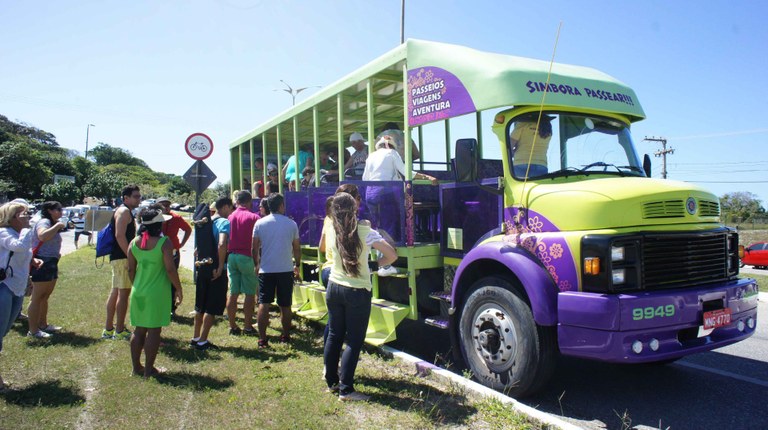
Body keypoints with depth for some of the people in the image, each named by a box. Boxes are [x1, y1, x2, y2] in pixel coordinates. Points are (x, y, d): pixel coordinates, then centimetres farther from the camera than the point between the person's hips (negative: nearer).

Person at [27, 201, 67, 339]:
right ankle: (33, 330, -4)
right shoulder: (44, 222, -11)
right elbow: (42, 236, -32)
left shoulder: (53, 224, 20)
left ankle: (43, 325, 25)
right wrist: (57, 225, -23)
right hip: (42, 262, -10)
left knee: (45, 297, 16)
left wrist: (57, 253, 17)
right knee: (37, 298, -7)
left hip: (51, 263, 10)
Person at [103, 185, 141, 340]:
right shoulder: (124, 211, -13)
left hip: (118, 257, 11)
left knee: (115, 292, 14)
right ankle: (120, 331, -1)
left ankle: (108, 329, 21)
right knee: (124, 293, -6)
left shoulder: (127, 212, 19)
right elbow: (119, 235, -23)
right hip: (122, 258, -11)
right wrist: (131, 257, -22)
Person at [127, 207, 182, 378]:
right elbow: (170, 269, -16)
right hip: (157, 293, -5)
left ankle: (136, 367, 23)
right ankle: (149, 369, 10)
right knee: (154, 330, 3)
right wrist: (179, 289, -5)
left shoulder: (134, 242, 3)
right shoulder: (164, 243, -14)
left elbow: (131, 269, 9)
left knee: (139, 329, 15)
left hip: (138, 292, 6)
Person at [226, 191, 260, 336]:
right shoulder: (253, 217, -6)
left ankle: (233, 326, 15)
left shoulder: (230, 217, 6)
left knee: (233, 293, 10)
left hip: (231, 257, 5)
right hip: (247, 257, -5)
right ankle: (248, 326, 5)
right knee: (250, 294, 2)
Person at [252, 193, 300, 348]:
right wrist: (297, 265, 19)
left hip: (266, 270, 0)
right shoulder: (291, 224, -1)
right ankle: (285, 336, 21)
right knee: (285, 306, 11)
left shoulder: (260, 223, -1)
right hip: (286, 270, 0)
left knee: (263, 304, 2)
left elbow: (255, 248, 1)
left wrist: (257, 264, 16)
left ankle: (262, 339, -1)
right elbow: (297, 249, 5)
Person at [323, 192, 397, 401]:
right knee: (354, 341, 3)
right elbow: (392, 255, -14)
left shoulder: (332, 232, -2)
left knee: (334, 336, 16)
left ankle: (332, 381, 27)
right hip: (357, 292, -5)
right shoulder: (365, 232, -14)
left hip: (334, 288, 5)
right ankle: (345, 389, 4)